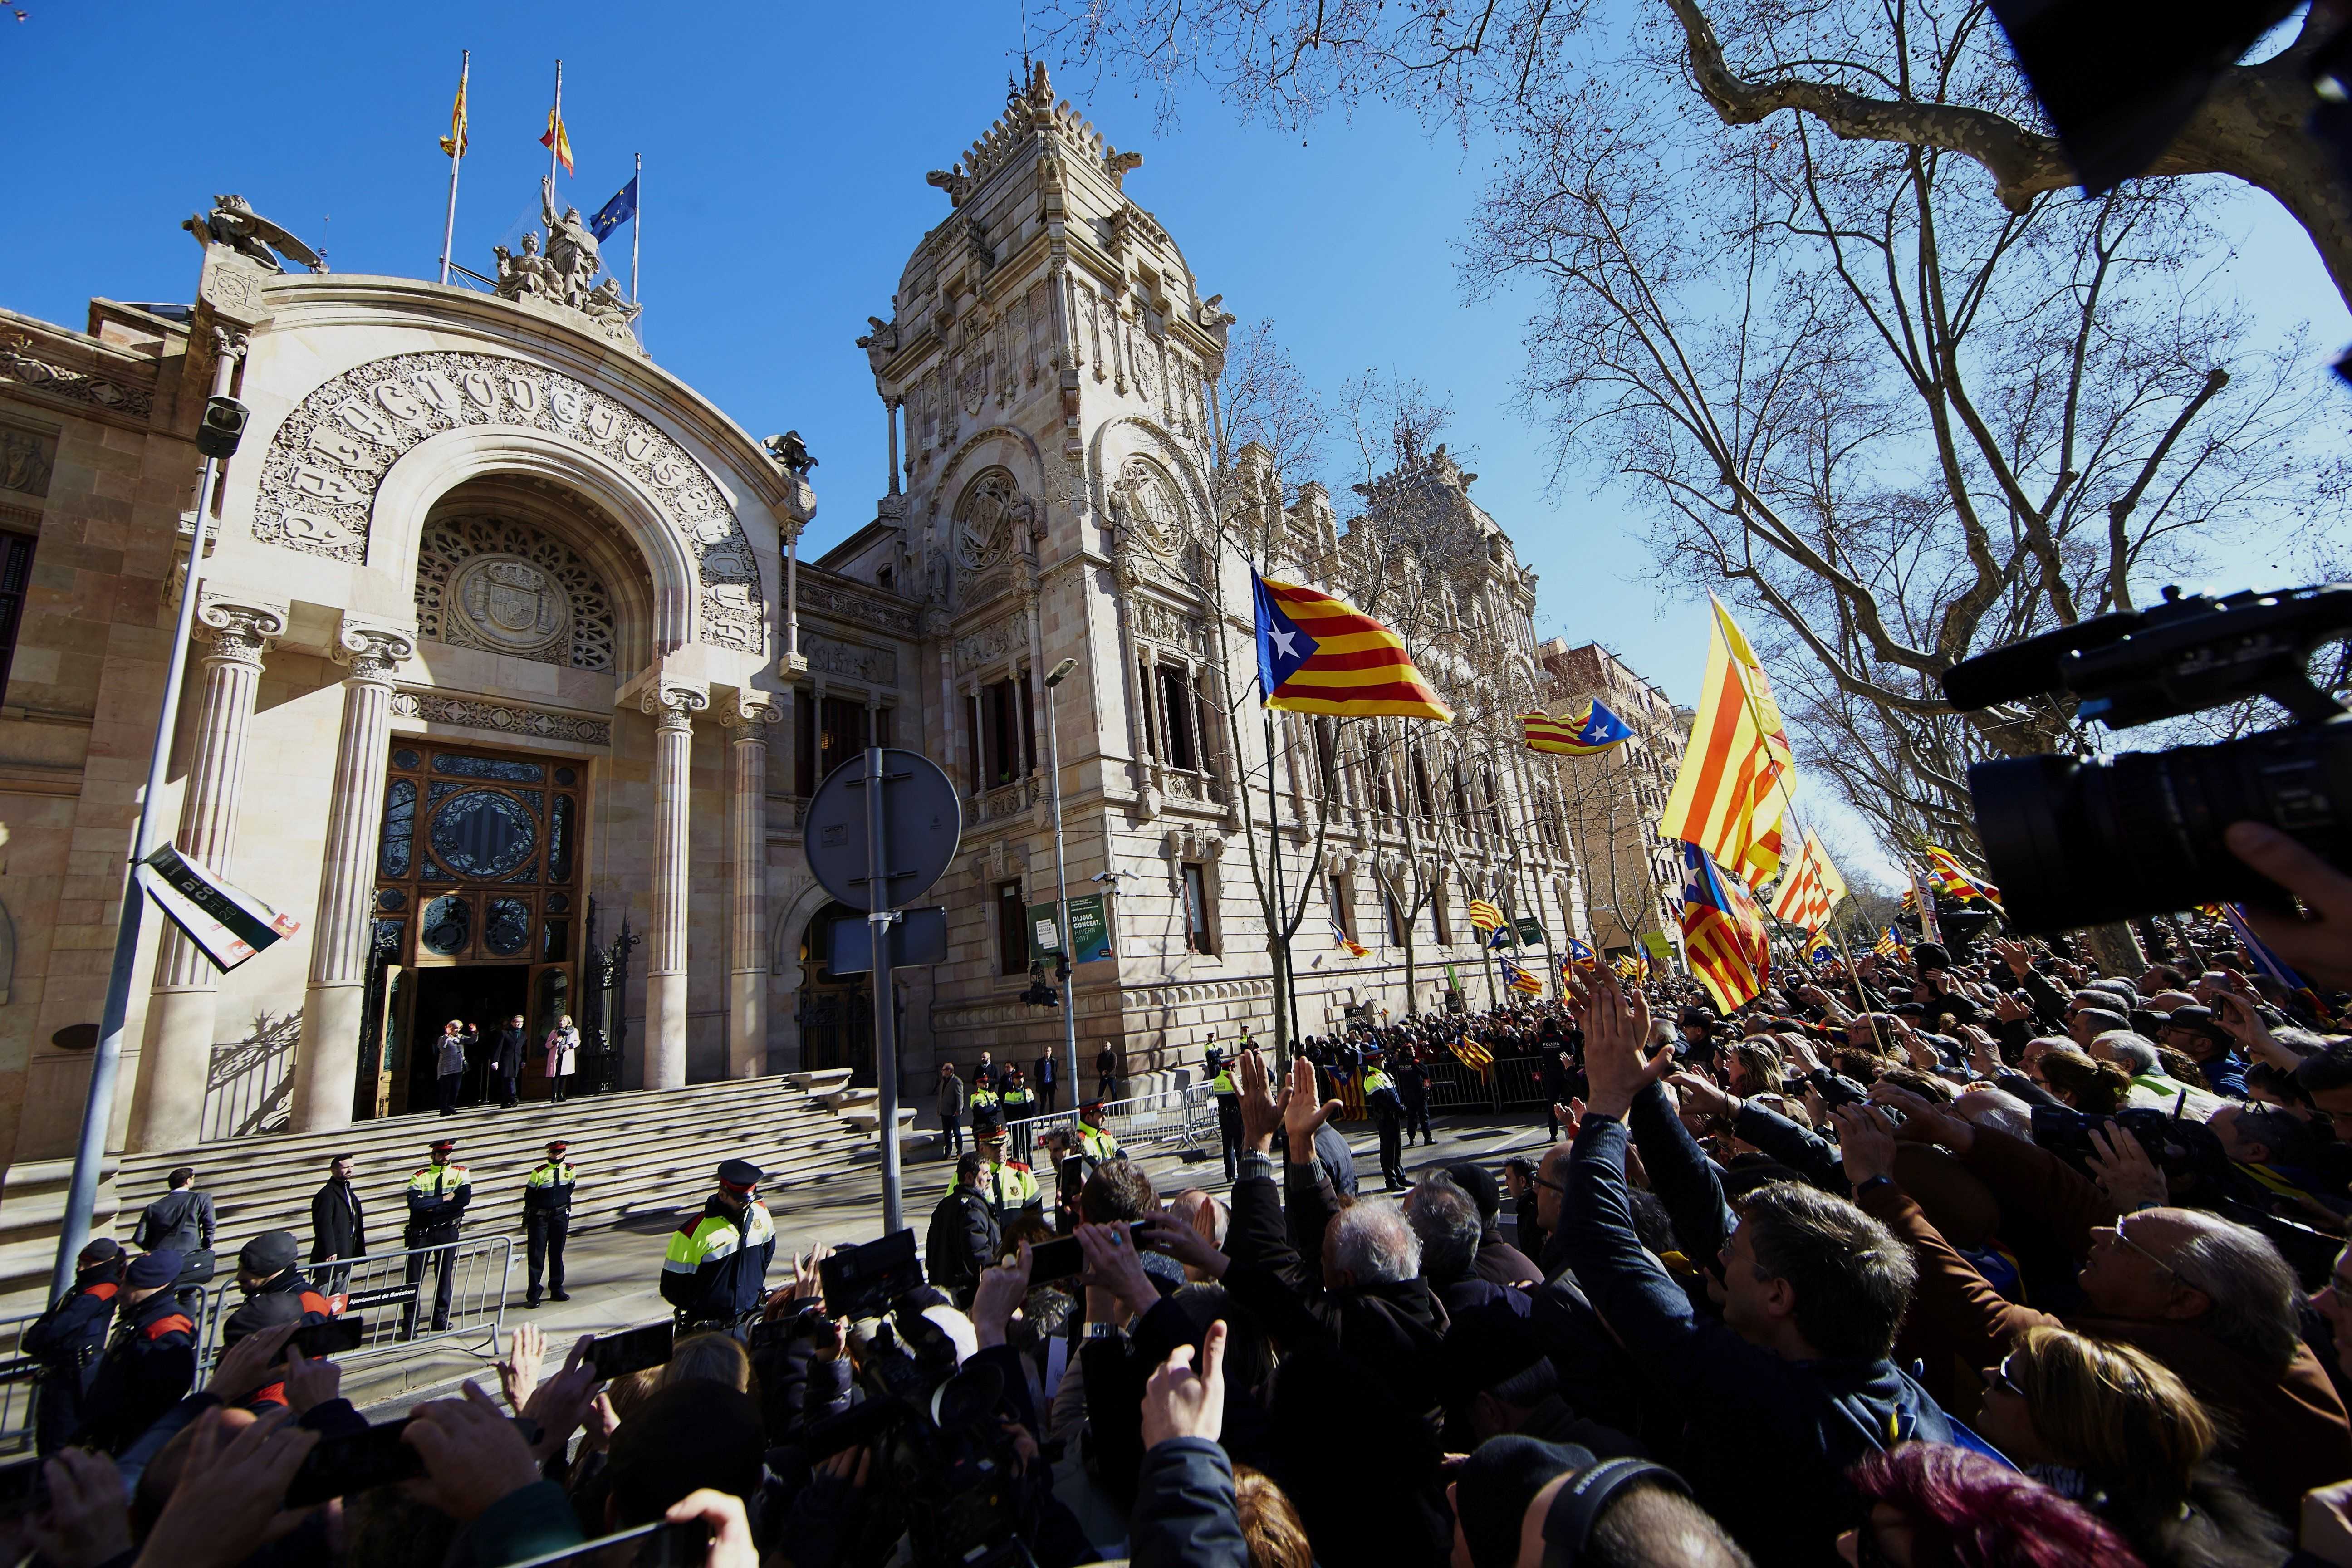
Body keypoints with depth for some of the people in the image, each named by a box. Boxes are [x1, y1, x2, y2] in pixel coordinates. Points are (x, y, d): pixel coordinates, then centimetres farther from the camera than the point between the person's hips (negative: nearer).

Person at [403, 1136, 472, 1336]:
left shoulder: (460, 1173, 4)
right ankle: (409, 1323, 8)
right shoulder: (419, 1177, 3)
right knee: (414, 1277, -1)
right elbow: (414, 1204, -14)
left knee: (445, 1275, 6)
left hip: (448, 1231, 0)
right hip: (421, 1233, 0)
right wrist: (444, 1199, -14)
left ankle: (441, 1317, 18)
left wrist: (431, 1207, -14)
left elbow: (465, 1199, -12)